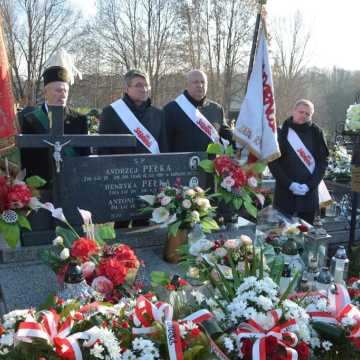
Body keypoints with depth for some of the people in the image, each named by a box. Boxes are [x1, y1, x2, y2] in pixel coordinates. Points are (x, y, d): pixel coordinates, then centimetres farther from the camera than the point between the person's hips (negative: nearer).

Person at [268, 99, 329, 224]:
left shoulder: (316, 132, 2)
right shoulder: (282, 132, -2)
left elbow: (323, 161, 1)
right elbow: (273, 162, -4)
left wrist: (310, 185, -10)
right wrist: (289, 184, -12)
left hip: (309, 193, 1)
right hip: (285, 191, -1)